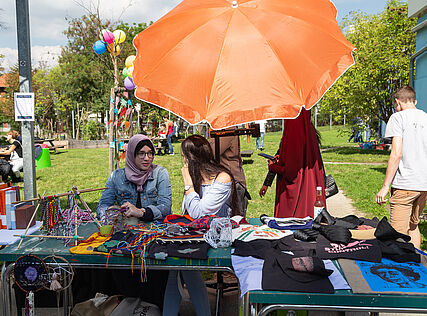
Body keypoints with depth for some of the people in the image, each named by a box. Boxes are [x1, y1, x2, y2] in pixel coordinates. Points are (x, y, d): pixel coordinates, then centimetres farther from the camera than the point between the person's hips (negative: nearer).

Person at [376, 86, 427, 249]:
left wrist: (385, 186, -12)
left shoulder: (398, 118, -5)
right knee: (413, 226, 21)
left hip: (404, 184, -7)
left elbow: (396, 154, -14)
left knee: (399, 234, -4)